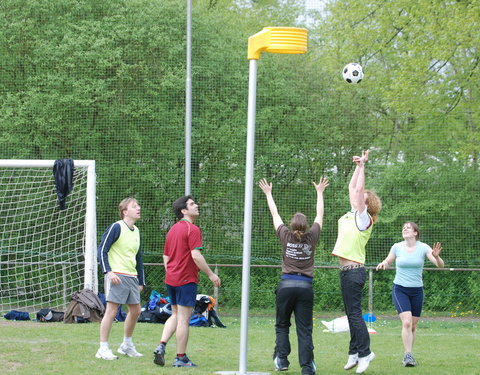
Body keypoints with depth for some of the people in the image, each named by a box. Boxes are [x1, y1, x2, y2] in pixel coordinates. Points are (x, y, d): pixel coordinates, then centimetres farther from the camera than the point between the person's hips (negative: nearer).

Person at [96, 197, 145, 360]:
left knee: (135, 310, 10)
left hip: (132, 277, 8)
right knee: (111, 311, -8)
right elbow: (102, 250, -10)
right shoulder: (116, 227, -8)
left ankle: (127, 345, 26)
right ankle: (103, 349, -4)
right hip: (116, 276, -8)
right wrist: (108, 271, -19)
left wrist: (141, 281, 21)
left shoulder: (136, 231, 15)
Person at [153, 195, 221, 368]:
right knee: (183, 319, -2)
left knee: (175, 316, 18)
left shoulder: (173, 229, 15)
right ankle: (180, 358, 2)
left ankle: (161, 347, 3)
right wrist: (210, 274, -12)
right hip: (186, 280, -8)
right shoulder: (192, 229, -12)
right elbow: (196, 256, -20)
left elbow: (166, 256, 18)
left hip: (171, 280, 8)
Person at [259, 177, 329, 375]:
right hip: (305, 287, 0)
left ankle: (281, 359, 4)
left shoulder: (286, 236, 1)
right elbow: (319, 215, 16)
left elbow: (275, 214, 14)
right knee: (304, 329, 0)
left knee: (282, 325, 14)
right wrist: (319, 192, 29)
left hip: (286, 284, 0)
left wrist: (268, 193, 27)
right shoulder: (312, 237, 2)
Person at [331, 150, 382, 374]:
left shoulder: (363, 219, -9)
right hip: (348, 270, 9)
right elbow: (352, 188, 20)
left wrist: (362, 166, -9)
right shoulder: (353, 215, 13)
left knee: (354, 313, -9)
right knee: (352, 313, 10)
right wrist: (358, 167, 18)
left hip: (354, 270, -9)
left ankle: (364, 353, -7)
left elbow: (358, 189, -14)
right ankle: (355, 352, 13)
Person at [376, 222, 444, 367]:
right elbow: (387, 262, 14)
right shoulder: (397, 247, -2)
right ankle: (408, 355, -16)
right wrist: (383, 264, -10)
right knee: (407, 322, -20)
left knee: (413, 326, 7)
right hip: (400, 289, -2)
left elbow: (440, 265, -12)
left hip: (417, 291, 2)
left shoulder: (423, 248, -5)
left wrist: (436, 257, -34)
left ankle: (408, 355, 23)